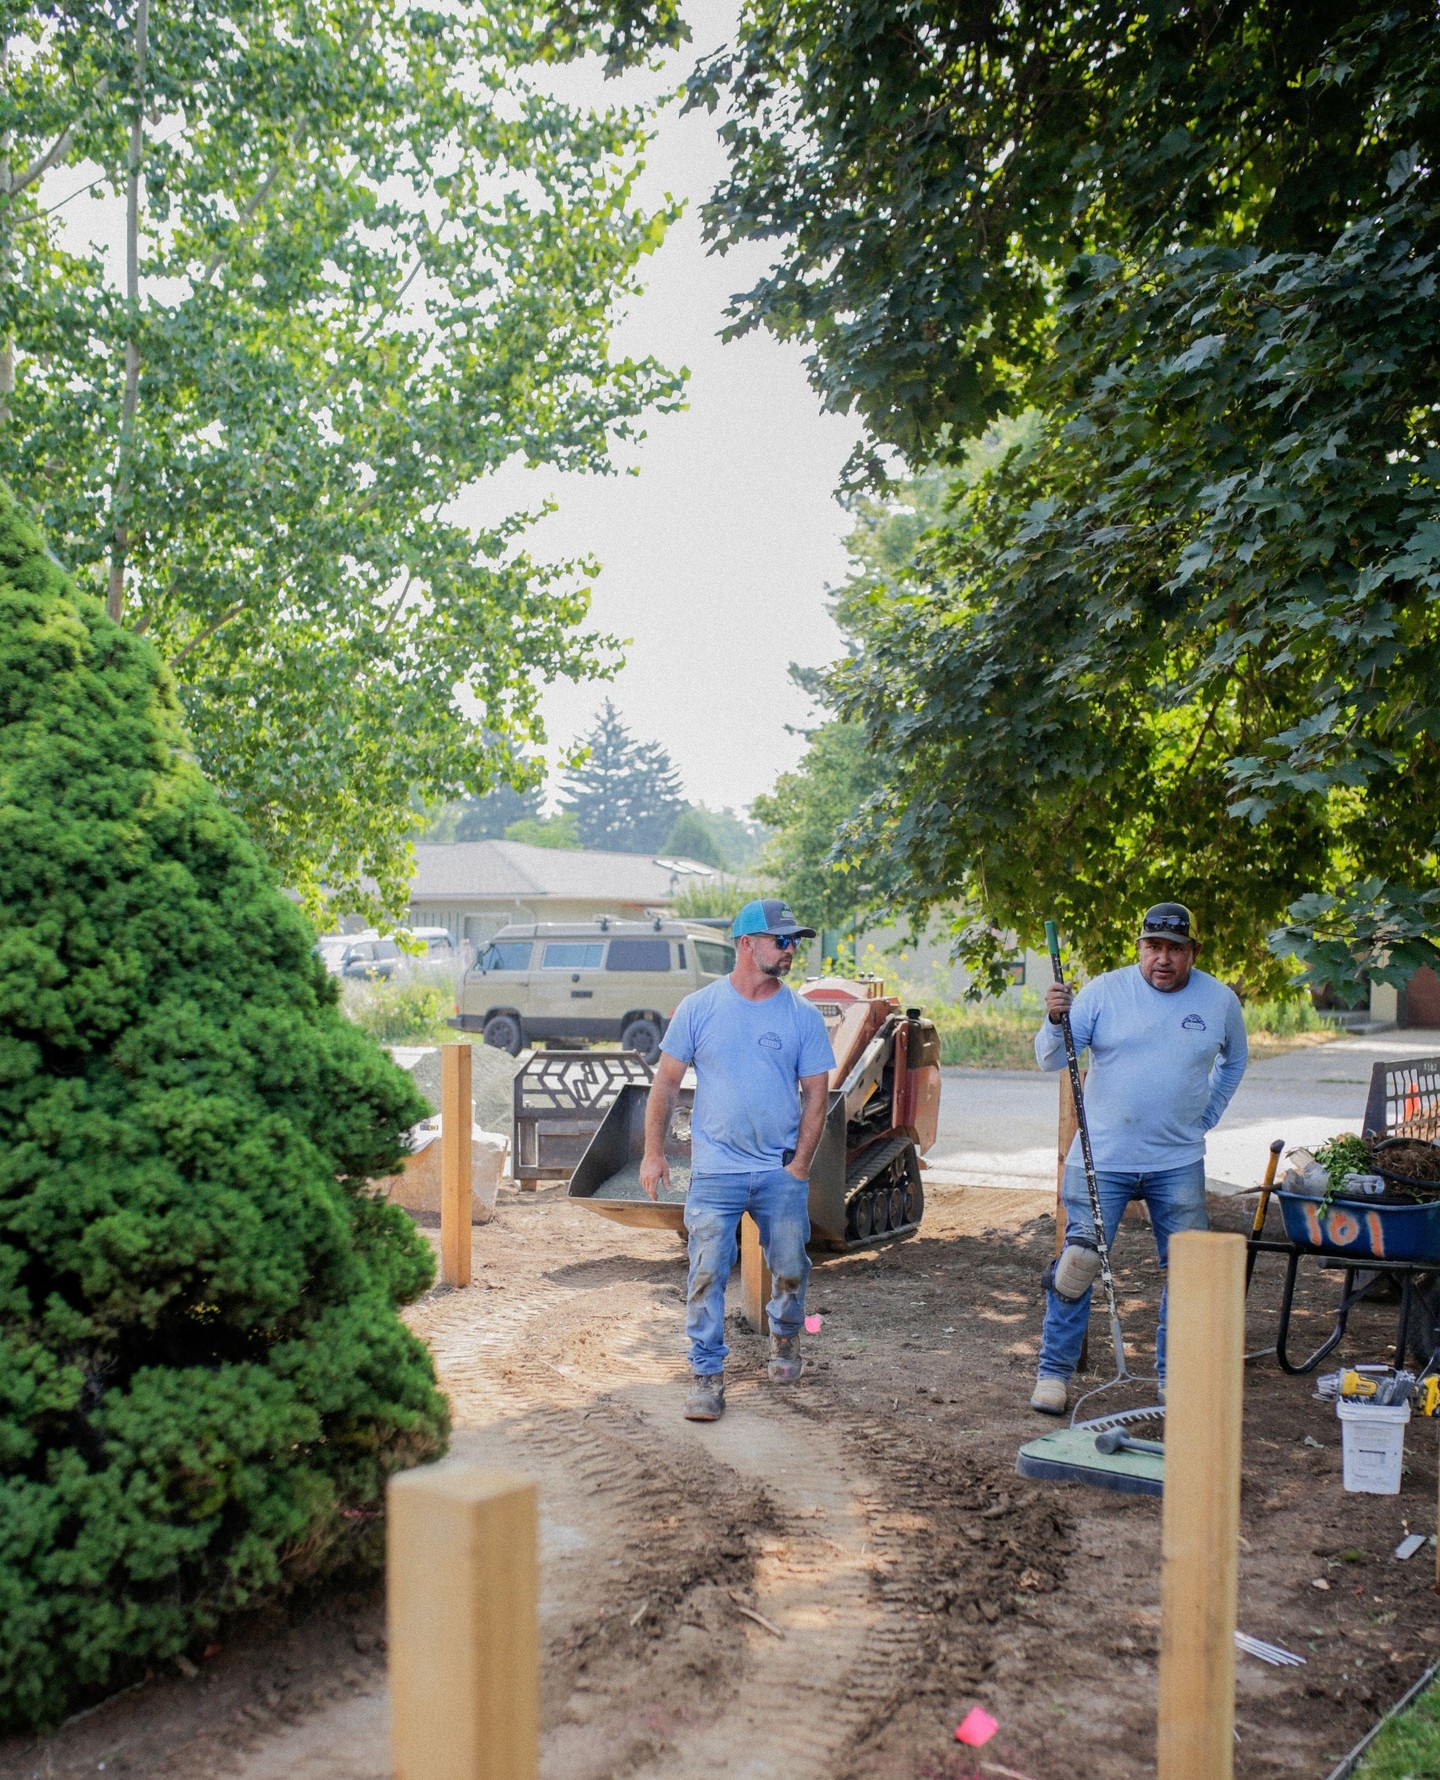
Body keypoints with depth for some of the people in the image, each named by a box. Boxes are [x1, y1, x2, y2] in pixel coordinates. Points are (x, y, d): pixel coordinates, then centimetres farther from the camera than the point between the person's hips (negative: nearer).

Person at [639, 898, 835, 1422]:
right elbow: (666, 1083, 4)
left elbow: (815, 1093, 3)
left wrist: (799, 1166, -4)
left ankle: (784, 1337, 39)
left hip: (781, 1172, 1)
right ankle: (706, 1374, 8)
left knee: (790, 1270, 10)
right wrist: (653, 1152, -2)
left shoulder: (802, 1016, 1)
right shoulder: (699, 1008, -1)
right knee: (707, 1274, -5)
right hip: (715, 1171, -1)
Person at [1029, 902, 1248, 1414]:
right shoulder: (1104, 991, -7)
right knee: (1077, 1264, -4)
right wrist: (1055, 1020, -30)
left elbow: (1234, 1060, 22)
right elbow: (1051, 1060, -11)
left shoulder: (1220, 1001, 2)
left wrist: (1207, 1115, 14)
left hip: (1179, 1164, 3)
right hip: (1101, 1158, -3)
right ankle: (1054, 1372, 9)